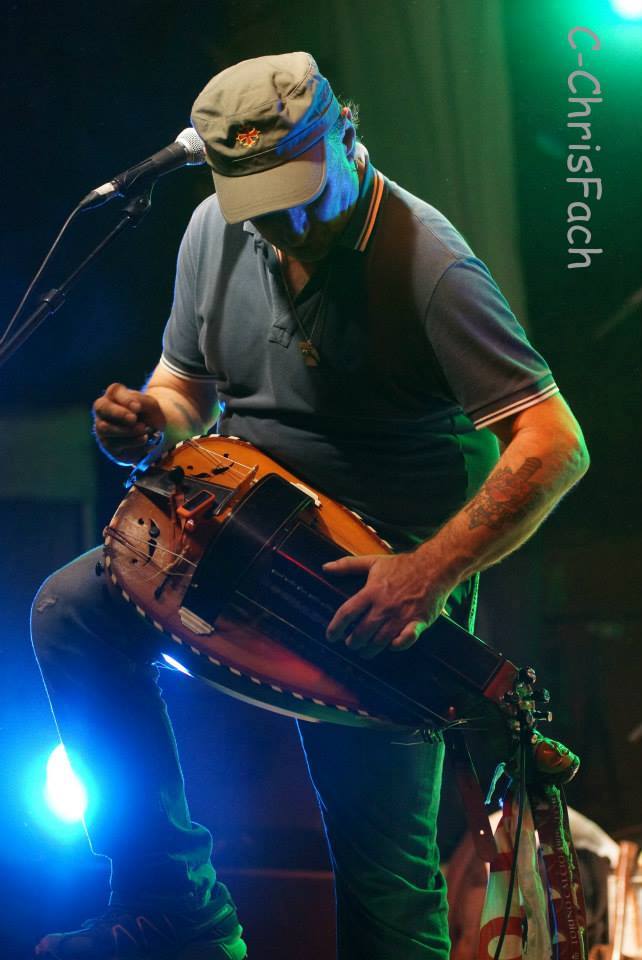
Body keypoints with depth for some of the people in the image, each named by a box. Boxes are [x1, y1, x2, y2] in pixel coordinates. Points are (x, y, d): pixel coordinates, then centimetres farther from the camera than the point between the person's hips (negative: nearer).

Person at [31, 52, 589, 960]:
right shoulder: (215, 229, 0)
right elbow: (190, 382, 16)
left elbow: (555, 447, -26)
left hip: (389, 571, -6)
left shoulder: (427, 261, -21)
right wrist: (149, 421, -10)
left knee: (386, 875, -10)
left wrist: (429, 576, -34)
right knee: (72, 611, -16)